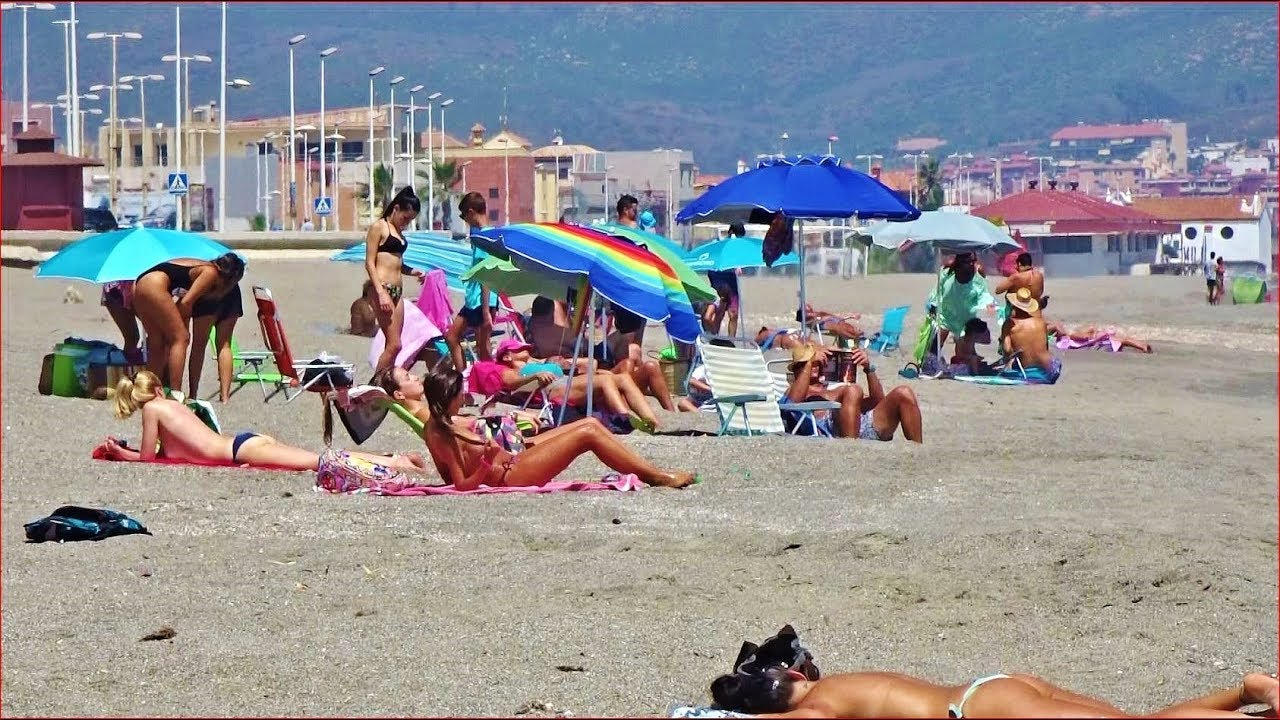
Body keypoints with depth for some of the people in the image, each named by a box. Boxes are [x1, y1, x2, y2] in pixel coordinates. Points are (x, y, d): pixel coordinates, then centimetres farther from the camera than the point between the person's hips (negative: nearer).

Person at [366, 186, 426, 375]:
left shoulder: (398, 231, 19)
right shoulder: (379, 227, -4)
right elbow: (370, 263, -10)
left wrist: (411, 271, 9)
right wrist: (381, 293, -19)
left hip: (397, 290, 9)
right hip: (382, 289, -9)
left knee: (392, 346, 6)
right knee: (394, 345, -13)